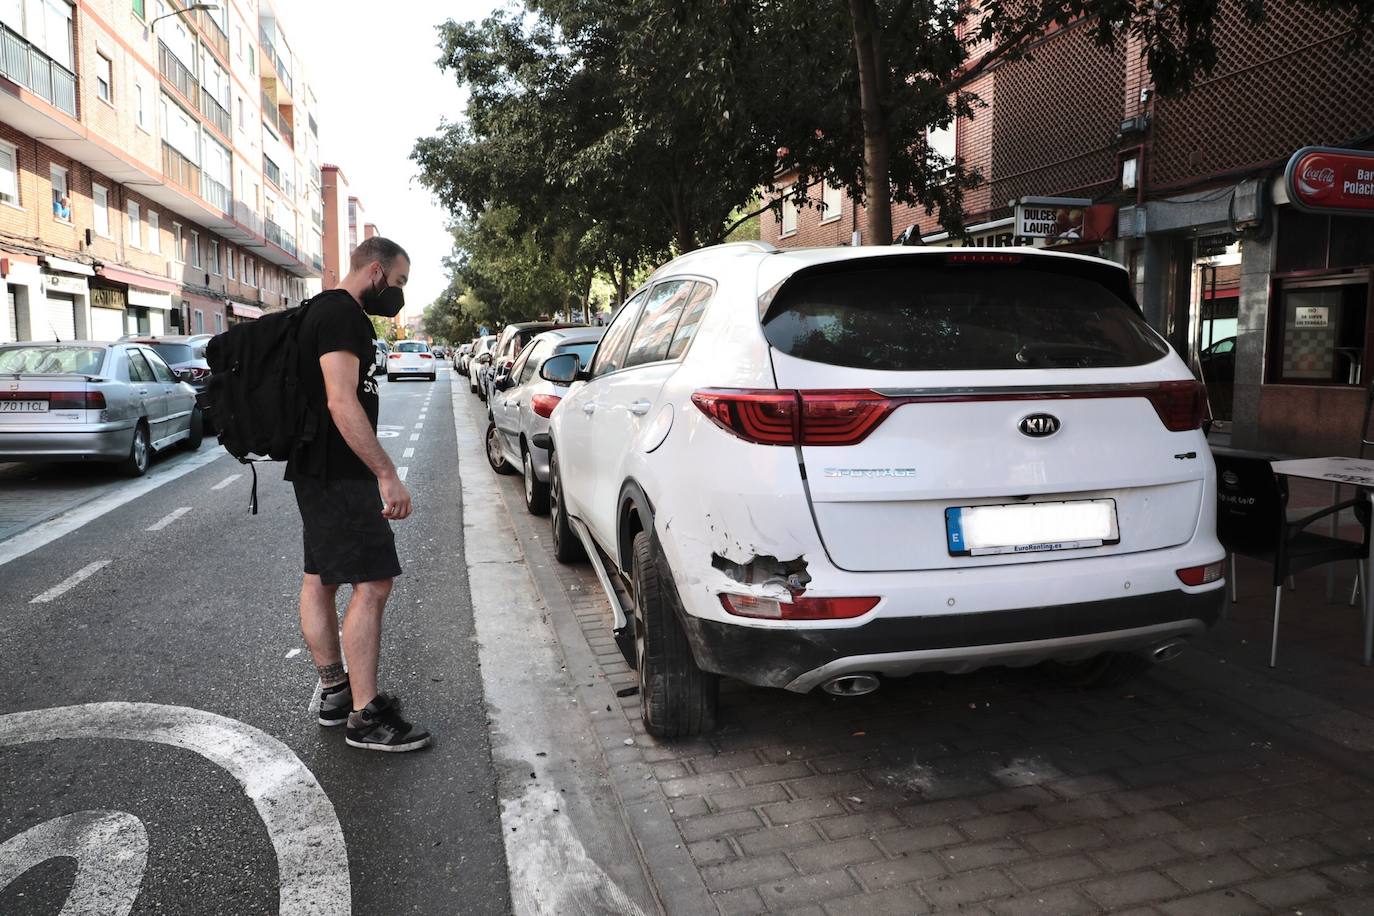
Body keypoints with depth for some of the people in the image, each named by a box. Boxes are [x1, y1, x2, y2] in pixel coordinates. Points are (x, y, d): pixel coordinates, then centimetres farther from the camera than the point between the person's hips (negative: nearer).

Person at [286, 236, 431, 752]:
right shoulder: (343, 314, -15)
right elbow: (342, 403, -25)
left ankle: (334, 693, 24)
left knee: (320, 579, 14)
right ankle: (365, 718, -7)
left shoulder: (326, 311, 19)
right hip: (339, 473, -11)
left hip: (318, 471, 11)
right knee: (372, 584, -11)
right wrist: (387, 473, -28)